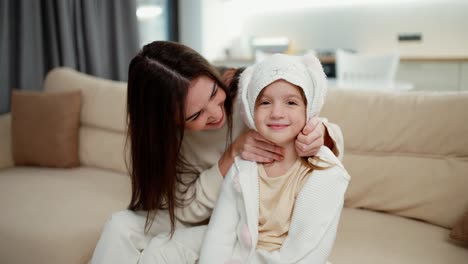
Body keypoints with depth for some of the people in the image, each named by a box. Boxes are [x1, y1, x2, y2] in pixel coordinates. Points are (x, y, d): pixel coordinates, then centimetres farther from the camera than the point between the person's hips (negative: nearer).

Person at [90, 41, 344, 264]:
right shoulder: (164, 131, -17)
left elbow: (334, 139, -14)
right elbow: (187, 208, -18)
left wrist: (321, 134, -38)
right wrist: (233, 154, -30)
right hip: (202, 220, 3)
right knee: (121, 226, -19)